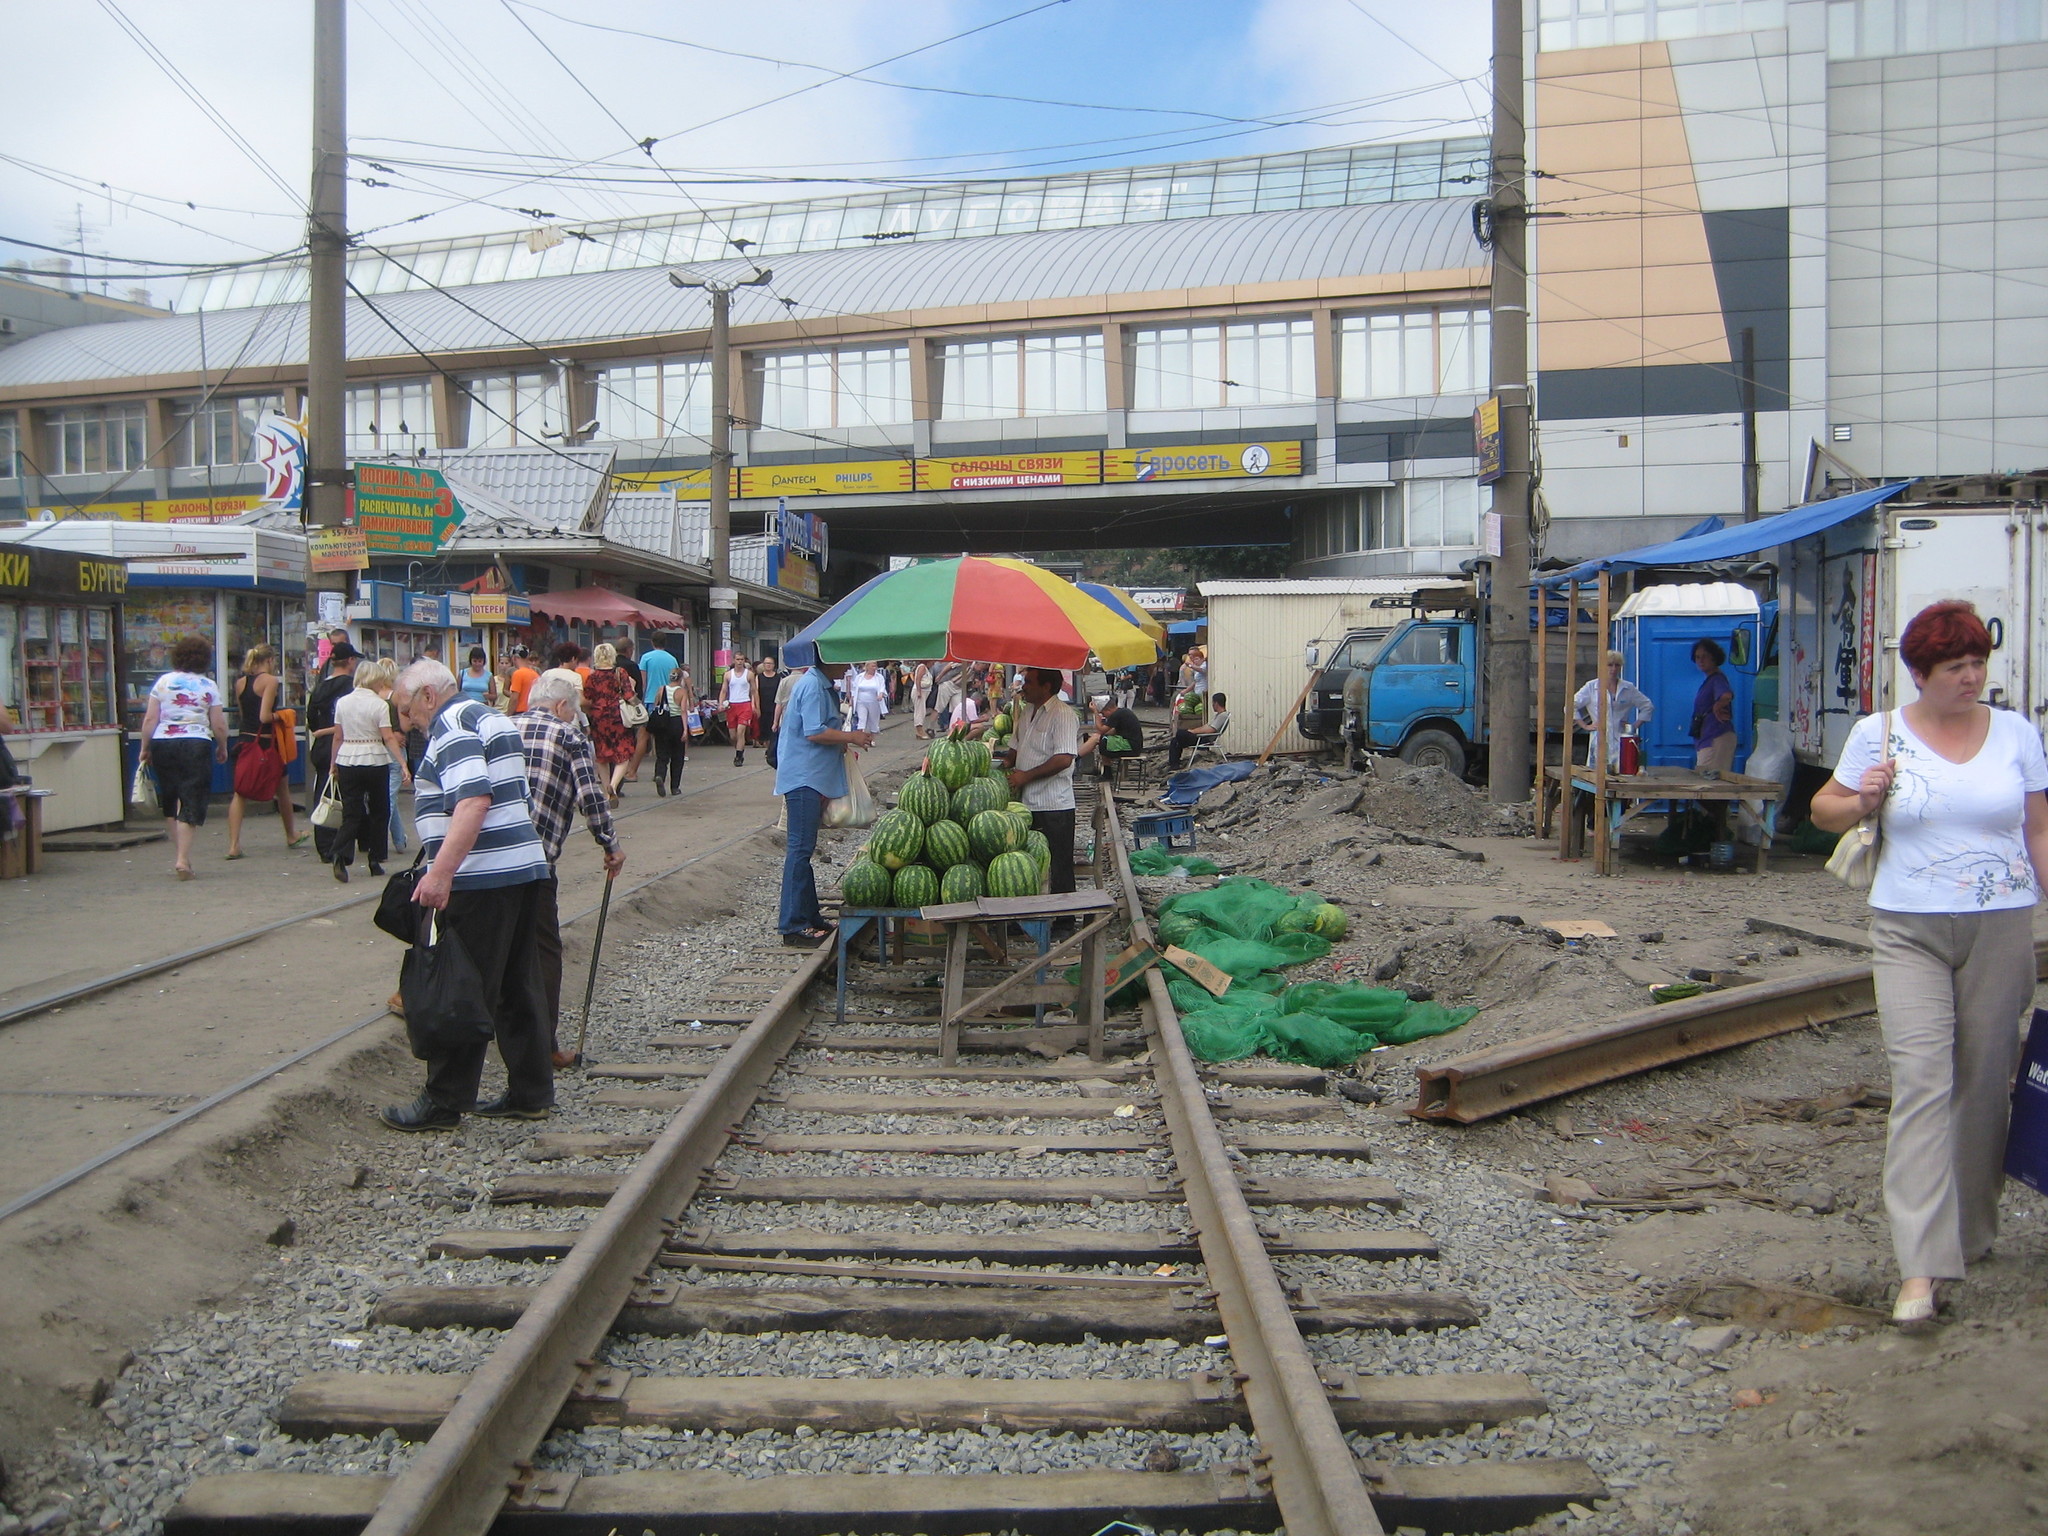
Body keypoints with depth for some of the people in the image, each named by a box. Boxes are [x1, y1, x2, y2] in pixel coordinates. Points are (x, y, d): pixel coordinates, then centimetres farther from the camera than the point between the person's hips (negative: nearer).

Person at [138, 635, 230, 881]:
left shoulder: (163, 682, 5)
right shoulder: (209, 686, 2)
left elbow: (150, 719, 1)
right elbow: (219, 725, 0)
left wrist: (145, 748, 10)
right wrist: (222, 748, 16)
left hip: (162, 744, 2)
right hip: (196, 745, -2)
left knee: (169, 801, 16)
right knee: (191, 802, -2)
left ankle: (178, 853, 19)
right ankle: (182, 858, -11)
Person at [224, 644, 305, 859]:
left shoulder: (240, 682, 8)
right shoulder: (271, 681, -12)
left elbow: (241, 714, 15)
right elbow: (265, 717, -19)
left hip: (244, 741, 5)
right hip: (265, 743, -5)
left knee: (240, 794, 4)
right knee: (282, 789, 14)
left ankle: (234, 845, -6)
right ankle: (291, 836, 30)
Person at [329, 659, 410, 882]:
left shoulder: (342, 702, 5)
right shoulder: (379, 704, -7)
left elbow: (338, 737, 9)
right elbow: (389, 738, -12)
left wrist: (334, 764, 18)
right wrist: (403, 765, -13)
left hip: (346, 762, 3)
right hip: (375, 762, -3)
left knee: (351, 813, 3)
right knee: (379, 811, 11)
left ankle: (341, 856, -17)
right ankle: (375, 860, 13)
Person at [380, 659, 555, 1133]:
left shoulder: (452, 725, -10)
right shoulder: (493, 718, 21)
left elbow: (474, 799, -24)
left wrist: (441, 871, -29)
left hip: (481, 879, -10)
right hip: (525, 868, 10)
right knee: (518, 988, 13)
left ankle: (444, 1102, 5)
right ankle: (531, 1093, 18)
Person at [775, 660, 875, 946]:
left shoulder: (821, 685, 18)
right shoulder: (812, 686, -15)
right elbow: (815, 733, -22)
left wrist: (848, 739, 11)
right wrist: (851, 737, -12)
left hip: (811, 777, 11)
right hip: (804, 779, -11)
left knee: (803, 849, 14)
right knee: (800, 849, -8)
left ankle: (809, 916, 21)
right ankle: (794, 925, -6)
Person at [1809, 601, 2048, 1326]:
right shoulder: (1878, 734, 1)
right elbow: (1823, 809, 10)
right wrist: (1860, 801, -11)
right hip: (1909, 932, -2)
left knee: (1984, 1084, 9)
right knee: (1921, 1082, -11)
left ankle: (1971, 1230, 29)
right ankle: (1920, 1267, -13)